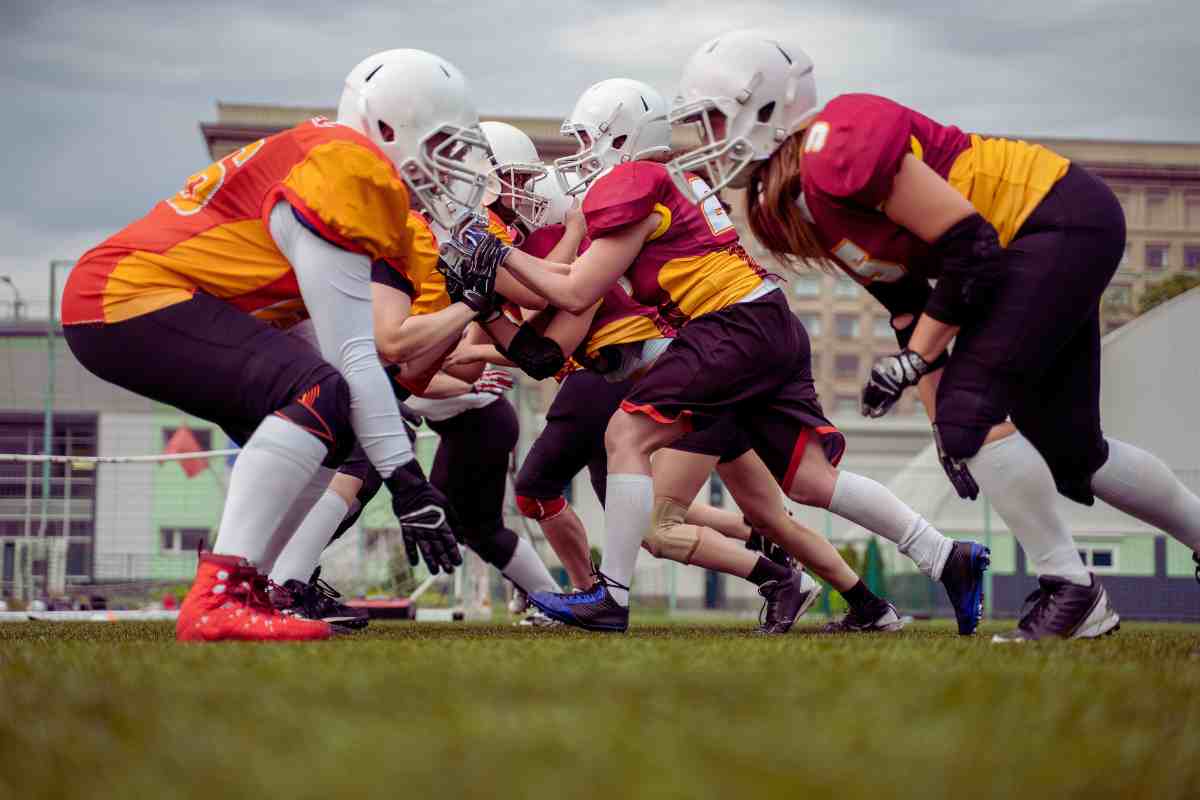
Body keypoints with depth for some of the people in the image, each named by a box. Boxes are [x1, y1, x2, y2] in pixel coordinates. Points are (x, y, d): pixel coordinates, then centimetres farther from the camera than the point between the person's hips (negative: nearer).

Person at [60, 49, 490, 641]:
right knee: (323, 396, -25)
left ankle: (243, 592, 13)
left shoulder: (331, 158, 16)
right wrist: (406, 481, -17)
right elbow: (350, 354, -19)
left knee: (329, 431, 12)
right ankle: (217, 600, -31)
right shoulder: (348, 171, -16)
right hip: (133, 297, -11)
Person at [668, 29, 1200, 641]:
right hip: (1046, 245, 9)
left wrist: (911, 362, -17)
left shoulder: (834, 153, -25)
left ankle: (1071, 590, -6)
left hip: (1062, 219, -9)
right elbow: (906, 300, 10)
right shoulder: (779, 210, 5)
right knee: (1069, 454, 12)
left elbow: (970, 246, -24)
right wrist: (944, 426, 6)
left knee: (972, 404, -16)